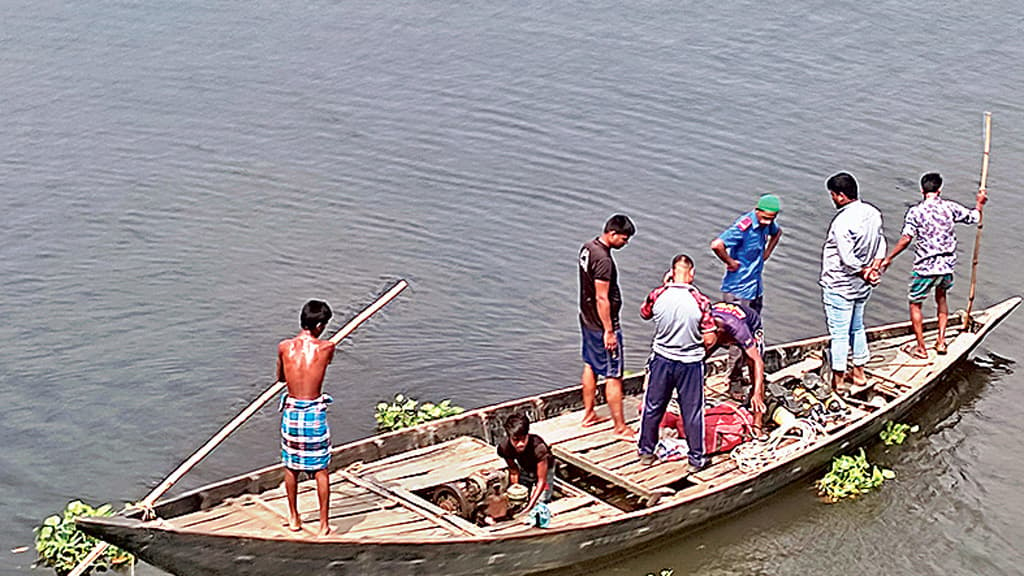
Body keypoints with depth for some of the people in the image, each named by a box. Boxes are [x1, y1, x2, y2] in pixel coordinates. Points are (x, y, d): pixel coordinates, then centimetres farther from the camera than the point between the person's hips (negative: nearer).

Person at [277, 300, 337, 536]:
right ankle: (323, 523, 14)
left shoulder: (284, 347, -5)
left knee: (291, 467, 19)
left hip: (291, 412, 2)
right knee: (321, 470, 9)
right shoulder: (326, 347, -10)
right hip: (315, 414, -2)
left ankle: (294, 518, 32)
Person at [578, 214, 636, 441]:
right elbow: (602, 298, -25)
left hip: (587, 319, 10)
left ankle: (588, 414, 34)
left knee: (590, 365, 22)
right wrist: (609, 331, -21)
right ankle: (620, 428, 4)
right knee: (613, 376, -2)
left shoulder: (587, 248, 4)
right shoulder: (603, 259, -26)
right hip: (602, 324, -10)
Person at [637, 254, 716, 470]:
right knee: (692, 411, 11)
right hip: (690, 363, -2)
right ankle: (696, 458, 20)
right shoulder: (700, 301, -18)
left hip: (661, 359, 2)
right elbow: (709, 340, -14)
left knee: (653, 406, 17)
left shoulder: (657, 296, -12)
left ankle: (646, 452, 29)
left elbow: (644, 314, 11)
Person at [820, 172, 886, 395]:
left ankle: (838, 381, 13)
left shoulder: (842, 222, -26)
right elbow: (881, 245, 5)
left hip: (839, 287, -8)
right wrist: (872, 269, -5)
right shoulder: (873, 213, 0)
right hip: (861, 286, 8)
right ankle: (859, 374, 33)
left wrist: (865, 274, -11)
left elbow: (848, 260, -26)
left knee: (839, 334, 3)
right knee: (857, 328, 21)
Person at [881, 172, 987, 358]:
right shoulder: (949, 207, -1)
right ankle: (941, 341, 25)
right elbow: (975, 217, 11)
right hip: (947, 265, 4)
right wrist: (979, 203, 31)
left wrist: (889, 258, -7)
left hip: (925, 267, -4)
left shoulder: (915, 211, -11)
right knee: (941, 298, 29)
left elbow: (906, 239, -17)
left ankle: (921, 348, 16)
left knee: (915, 304, 13)